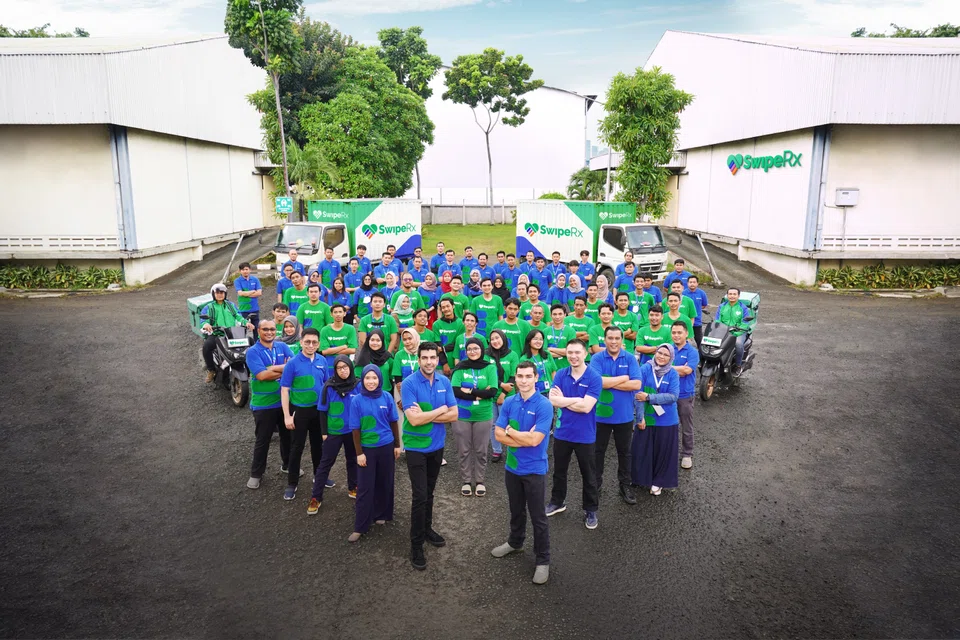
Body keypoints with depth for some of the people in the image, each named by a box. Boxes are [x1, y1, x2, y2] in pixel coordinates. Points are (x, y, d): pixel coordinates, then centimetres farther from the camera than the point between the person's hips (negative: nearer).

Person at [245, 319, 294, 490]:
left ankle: (287, 465, 38)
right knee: (262, 440, 6)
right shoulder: (253, 351, -10)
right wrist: (285, 369, -15)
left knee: (288, 436, 18)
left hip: (285, 400, 4)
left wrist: (274, 369, -22)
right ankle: (256, 474, 22)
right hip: (264, 404, -4)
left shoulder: (282, 347, 3)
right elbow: (261, 375, -22)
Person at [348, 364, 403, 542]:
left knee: (385, 483, 14)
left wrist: (397, 445, 6)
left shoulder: (387, 397, -6)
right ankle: (360, 527, 8)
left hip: (386, 447, 2)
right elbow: (355, 429, -6)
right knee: (365, 488, 1)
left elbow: (394, 422, 4)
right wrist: (359, 452, -7)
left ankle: (381, 515, 33)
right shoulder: (357, 400, -10)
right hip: (367, 448, -2)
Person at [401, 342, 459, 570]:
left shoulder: (445, 381, -1)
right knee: (420, 496, -4)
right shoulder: (409, 383, -17)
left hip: (437, 445, 5)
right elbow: (414, 419, -25)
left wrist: (426, 415, -16)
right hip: (416, 447, -5)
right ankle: (416, 545, 9)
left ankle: (427, 529, 37)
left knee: (429, 493, 19)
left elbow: (454, 415, -4)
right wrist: (441, 410, -13)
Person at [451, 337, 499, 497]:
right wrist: (480, 394, -18)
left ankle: (479, 481, 27)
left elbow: (494, 391, -12)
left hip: (483, 416, 0)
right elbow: (455, 390, -13)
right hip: (462, 416, 0)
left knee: (481, 451, 11)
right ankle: (465, 481, 26)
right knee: (464, 451, 11)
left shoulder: (490, 367, -3)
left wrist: (470, 391, -16)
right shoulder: (460, 368, -3)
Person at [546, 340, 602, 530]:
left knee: (588, 475, 11)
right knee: (559, 471, 20)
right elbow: (552, 400, -13)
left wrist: (563, 400, -15)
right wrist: (576, 400, -21)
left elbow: (586, 407, -23)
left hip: (585, 435, -3)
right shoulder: (560, 374, -3)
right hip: (562, 432, 4)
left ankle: (590, 510, 27)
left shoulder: (594, 378, -15)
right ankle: (557, 502, 39)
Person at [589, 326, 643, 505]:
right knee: (598, 451, 14)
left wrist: (609, 382, -18)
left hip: (624, 414, 1)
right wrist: (623, 378, -18)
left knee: (624, 452, 15)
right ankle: (596, 482, 31)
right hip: (601, 414, -1)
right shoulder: (597, 358, -9)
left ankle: (625, 484, 29)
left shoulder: (630, 358, -5)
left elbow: (636, 384, -15)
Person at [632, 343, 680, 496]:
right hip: (646, 419, -1)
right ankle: (641, 478, 28)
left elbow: (673, 396, -13)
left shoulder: (673, 374, -3)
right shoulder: (645, 369, -7)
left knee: (663, 452, 9)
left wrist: (649, 397, -21)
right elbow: (638, 393, -11)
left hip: (666, 421, 1)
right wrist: (640, 417, -15)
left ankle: (658, 482, 26)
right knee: (642, 450, 8)